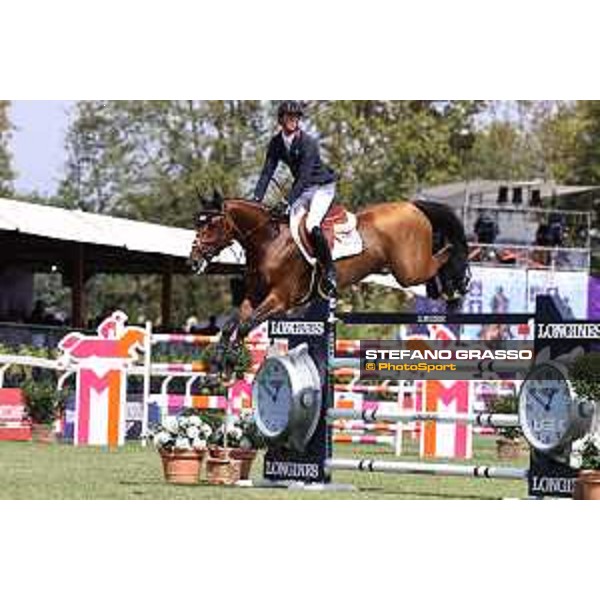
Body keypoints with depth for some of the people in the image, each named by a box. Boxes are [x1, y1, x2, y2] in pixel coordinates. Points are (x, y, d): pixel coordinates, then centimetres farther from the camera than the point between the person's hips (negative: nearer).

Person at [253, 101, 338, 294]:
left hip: (322, 187, -7)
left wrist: (288, 202, -35)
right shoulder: (276, 143, -2)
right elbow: (267, 172, -3)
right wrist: (256, 199, -15)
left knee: (311, 226, -27)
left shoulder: (307, 143, -22)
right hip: (302, 189, 7)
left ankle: (329, 272, -17)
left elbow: (304, 176, -27)